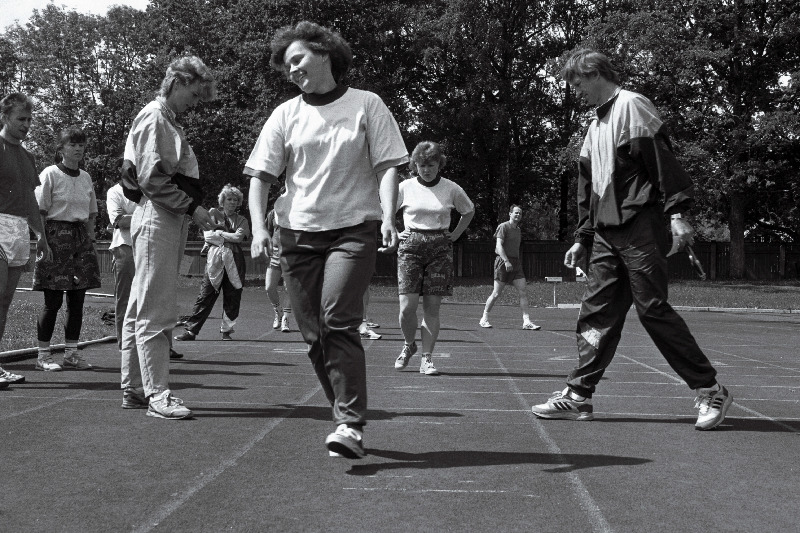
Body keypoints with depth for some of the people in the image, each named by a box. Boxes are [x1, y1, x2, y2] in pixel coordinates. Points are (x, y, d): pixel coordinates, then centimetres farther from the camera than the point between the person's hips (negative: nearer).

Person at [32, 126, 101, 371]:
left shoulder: (86, 177, 14)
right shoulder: (50, 174, -3)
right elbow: (40, 212, -7)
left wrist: (90, 241, 9)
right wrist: (44, 243, -13)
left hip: (81, 238, 6)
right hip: (56, 236, -6)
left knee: (77, 299, 5)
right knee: (53, 300, -5)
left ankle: (71, 353, 13)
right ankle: (43, 354, 6)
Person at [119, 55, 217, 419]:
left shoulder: (167, 121, 22)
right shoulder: (155, 118, -8)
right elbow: (152, 179, -18)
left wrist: (193, 209, 10)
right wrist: (193, 207, -17)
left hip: (169, 220, 10)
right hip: (157, 219, -10)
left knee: (141, 308, 12)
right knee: (156, 311, -8)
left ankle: (134, 389, 19)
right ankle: (156, 394, -6)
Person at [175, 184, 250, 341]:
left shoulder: (242, 221, 13)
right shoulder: (213, 214, 12)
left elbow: (239, 237, -5)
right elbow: (208, 236, 0)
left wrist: (219, 234, -1)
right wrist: (229, 237, -5)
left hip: (234, 261, 1)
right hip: (214, 260, -1)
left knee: (232, 297, 0)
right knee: (205, 295, -5)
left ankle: (226, 331, 11)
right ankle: (191, 330, -4)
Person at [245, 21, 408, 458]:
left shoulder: (366, 105, 4)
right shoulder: (285, 114, 10)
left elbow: (386, 166, 0)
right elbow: (259, 175, 7)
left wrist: (388, 217, -16)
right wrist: (258, 226, -8)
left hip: (354, 229, -4)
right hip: (299, 233, 4)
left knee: (338, 321, -20)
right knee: (313, 335, 4)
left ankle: (351, 426, -16)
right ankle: (347, 415, 21)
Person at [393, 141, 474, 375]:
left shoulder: (451, 189, 2)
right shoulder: (405, 187, 1)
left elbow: (469, 211, 19)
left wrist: (454, 234, 10)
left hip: (440, 249, 0)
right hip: (410, 247, 0)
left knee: (432, 308, -3)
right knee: (407, 306, -8)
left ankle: (427, 358, 5)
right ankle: (409, 345, 20)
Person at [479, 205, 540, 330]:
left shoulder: (518, 230, 18)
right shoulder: (503, 227, -6)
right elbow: (499, 246, -16)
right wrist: (506, 261, -26)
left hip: (516, 263, 7)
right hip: (503, 262, -7)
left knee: (523, 292, -4)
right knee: (496, 294, -2)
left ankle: (526, 322, -5)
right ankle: (484, 319, 11)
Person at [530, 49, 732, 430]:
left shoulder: (631, 105, -3)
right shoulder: (596, 124, 22)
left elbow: (661, 159, -13)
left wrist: (677, 213, -20)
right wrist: (582, 238, 22)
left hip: (640, 227, -8)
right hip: (606, 234, 8)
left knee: (654, 310, -7)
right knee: (596, 314, 4)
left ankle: (710, 391, 4)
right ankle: (578, 396, 8)